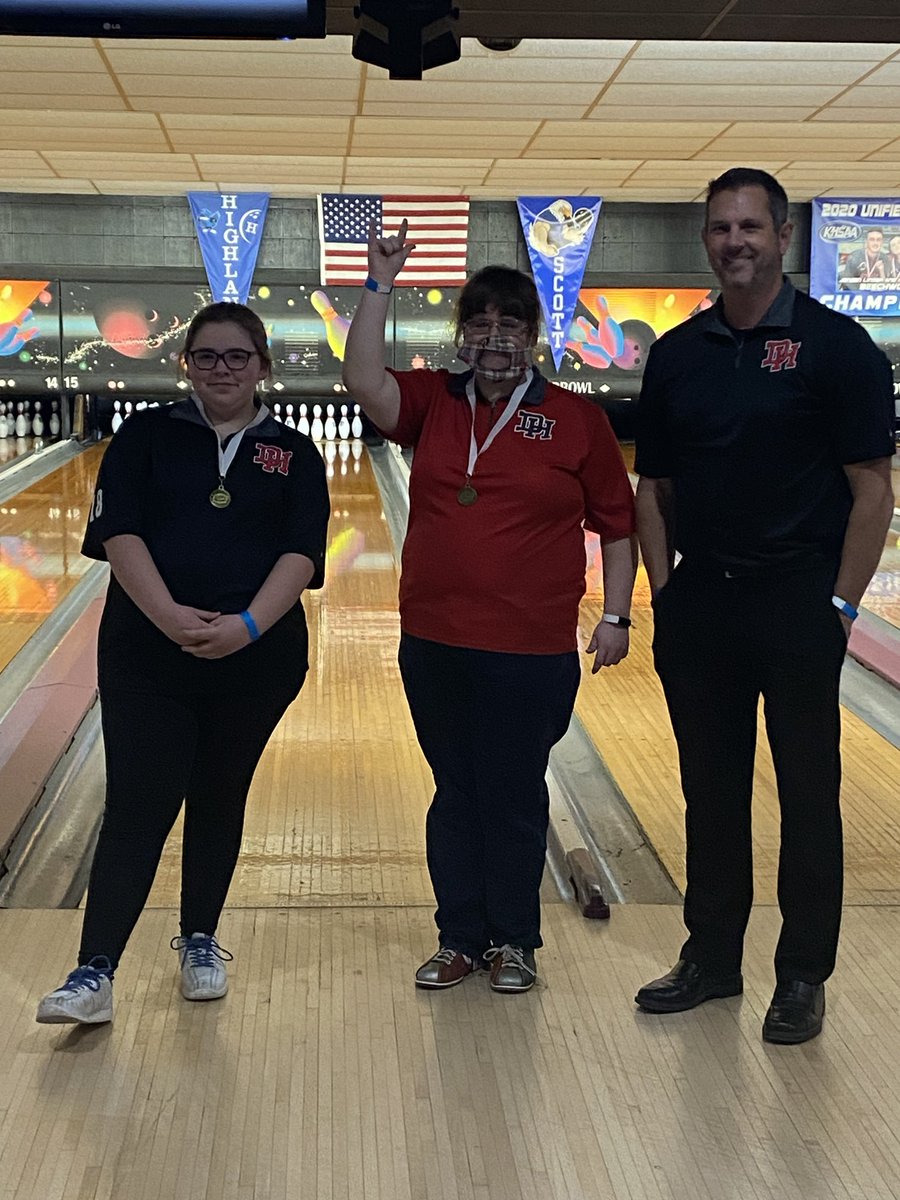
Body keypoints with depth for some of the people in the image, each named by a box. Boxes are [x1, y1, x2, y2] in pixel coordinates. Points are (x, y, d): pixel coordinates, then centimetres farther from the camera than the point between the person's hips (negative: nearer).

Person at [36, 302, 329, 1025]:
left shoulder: (294, 455, 5)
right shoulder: (146, 437, 3)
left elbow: (300, 553, -6)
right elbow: (119, 533, -8)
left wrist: (248, 625, -22)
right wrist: (169, 615, -23)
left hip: (254, 659, 1)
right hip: (147, 656, -1)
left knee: (220, 801, 13)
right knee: (137, 807, -6)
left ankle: (200, 942, 29)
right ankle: (95, 973, -7)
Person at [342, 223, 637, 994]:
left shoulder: (575, 420, -2)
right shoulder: (433, 403, 5)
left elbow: (618, 524, 1)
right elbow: (364, 382, -12)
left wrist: (616, 617, -4)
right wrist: (380, 286, -16)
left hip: (532, 651, -3)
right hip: (435, 642, 3)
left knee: (515, 797, 7)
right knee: (454, 794, 13)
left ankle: (513, 940, 23)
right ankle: (461, 937, 25)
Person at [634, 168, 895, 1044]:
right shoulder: (677, 354, 7)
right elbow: (653, 486, 12)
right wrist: (663, 591, 3)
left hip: (795, 602, -4)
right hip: (699, 603, 4)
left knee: (807, 793, 5)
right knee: (710, 789, 12)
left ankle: (803, 977, 17)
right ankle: (711, 956, 26)